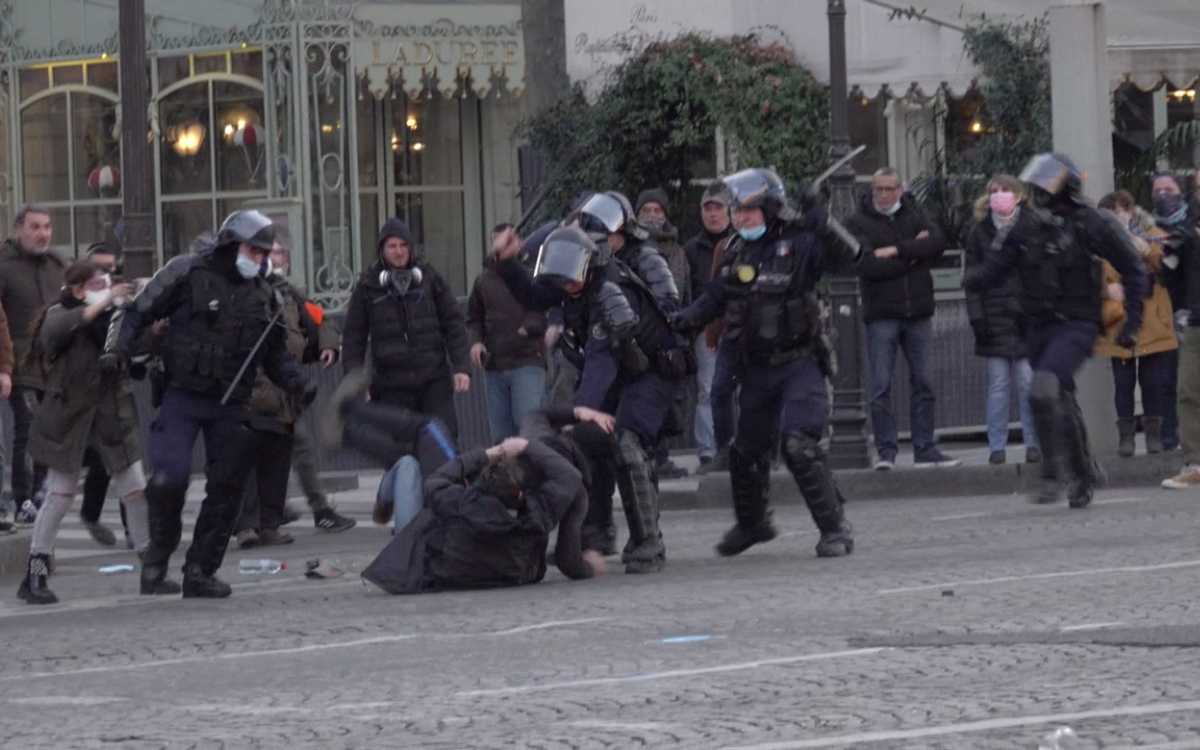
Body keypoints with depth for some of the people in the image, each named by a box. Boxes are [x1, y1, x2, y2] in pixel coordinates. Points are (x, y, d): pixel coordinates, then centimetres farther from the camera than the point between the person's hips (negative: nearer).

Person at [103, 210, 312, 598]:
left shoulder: (262, 293, 11)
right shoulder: (187, 272, -4)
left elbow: (275, 353, 19)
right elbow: (136, 312, -2)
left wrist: (300, 385, 3)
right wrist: (117, 348, -18)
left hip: (230, 405, 5)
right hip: (183, 396, -5)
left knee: (227, 488, 2)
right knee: (169, 477, -17)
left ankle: (201, 570, 13)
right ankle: (157, 556, 7)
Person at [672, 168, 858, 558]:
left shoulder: (799, 245, -11)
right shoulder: (737, 253, 7)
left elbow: (847, 255, -23)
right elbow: (715, 296, 13)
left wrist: (822, 226, -38)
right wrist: (686, 318, -4)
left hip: (800, 365, -7)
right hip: (756, 370, 7)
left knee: (799, 446, -21)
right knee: (746, 451, 15)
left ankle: (835, 529, -13)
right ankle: (752, 523, 39)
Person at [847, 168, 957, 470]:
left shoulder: (914, 216, 11)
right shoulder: (858, 223, 0)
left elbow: (938, 242, -8)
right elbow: (866, 265, -15)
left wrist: (896, 251, -15)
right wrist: (913, 254, -8)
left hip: (918, 312, 3)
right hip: (881, 314, -3)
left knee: (923, 383, 7)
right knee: (881, 387, -6)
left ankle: (925, 448, 14)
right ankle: (885, 451, -2)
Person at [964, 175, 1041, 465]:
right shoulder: (979, 232, 8)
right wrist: (976, 317, -3)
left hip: (1026, 315, -1)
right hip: (994, 318, 1)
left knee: (1028, 381, -3)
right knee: (998, 383, 1)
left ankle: (1033, 443, 5)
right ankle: (996, 447, 4)